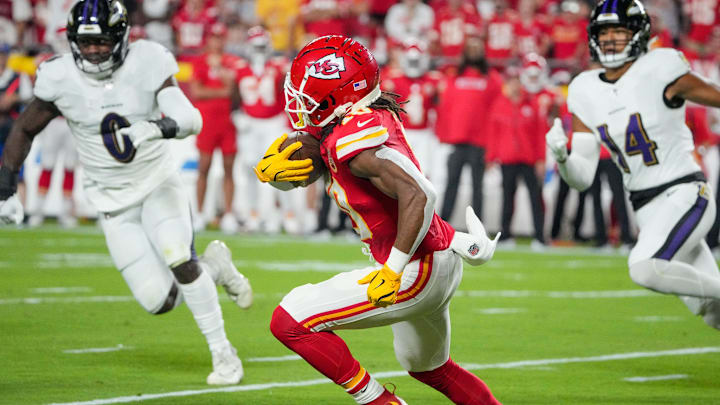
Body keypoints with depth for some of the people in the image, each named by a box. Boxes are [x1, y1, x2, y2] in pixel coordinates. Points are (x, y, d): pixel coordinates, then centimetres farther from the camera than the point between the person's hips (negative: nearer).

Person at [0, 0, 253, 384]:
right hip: (113, 203, 1)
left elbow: (191, 118, -25)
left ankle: (223, 353, -8)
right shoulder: (61, 79, -11)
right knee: (160, 302, -8)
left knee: (178, 259, -27)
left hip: (158, 182, -1)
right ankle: (213, 265, 24)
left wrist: (159, 127, -45)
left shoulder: (145, 63, -15)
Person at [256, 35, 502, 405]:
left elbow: (418, 196, -33)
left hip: (417, 271, -10)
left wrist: (393, 271, -28)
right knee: (428, 368, 32)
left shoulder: (353, 140, -23)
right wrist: (272, 169, -9)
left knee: (290, 322, -10)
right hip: (441, 264, 10)